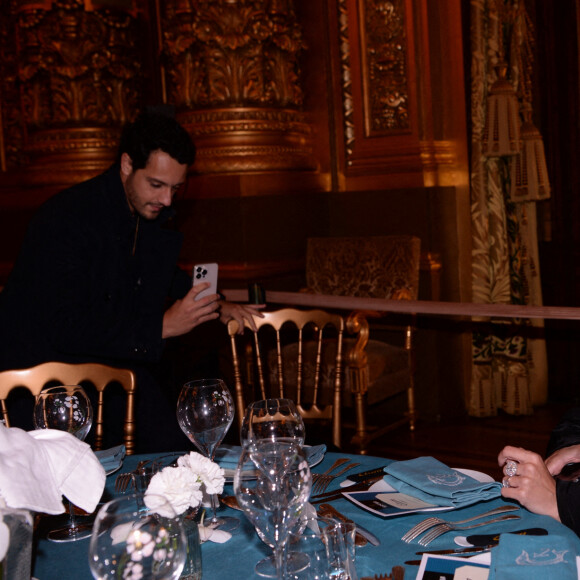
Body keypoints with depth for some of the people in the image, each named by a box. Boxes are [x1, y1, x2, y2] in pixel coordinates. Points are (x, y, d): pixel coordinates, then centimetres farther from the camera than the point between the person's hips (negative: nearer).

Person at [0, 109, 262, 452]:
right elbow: (66, 330, -27)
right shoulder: (66, 219, -21)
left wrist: (214, 306, 8)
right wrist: (162, 327, -26)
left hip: (111, 362, 7)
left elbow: (165, 277, 24)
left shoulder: (154, 212, 3)